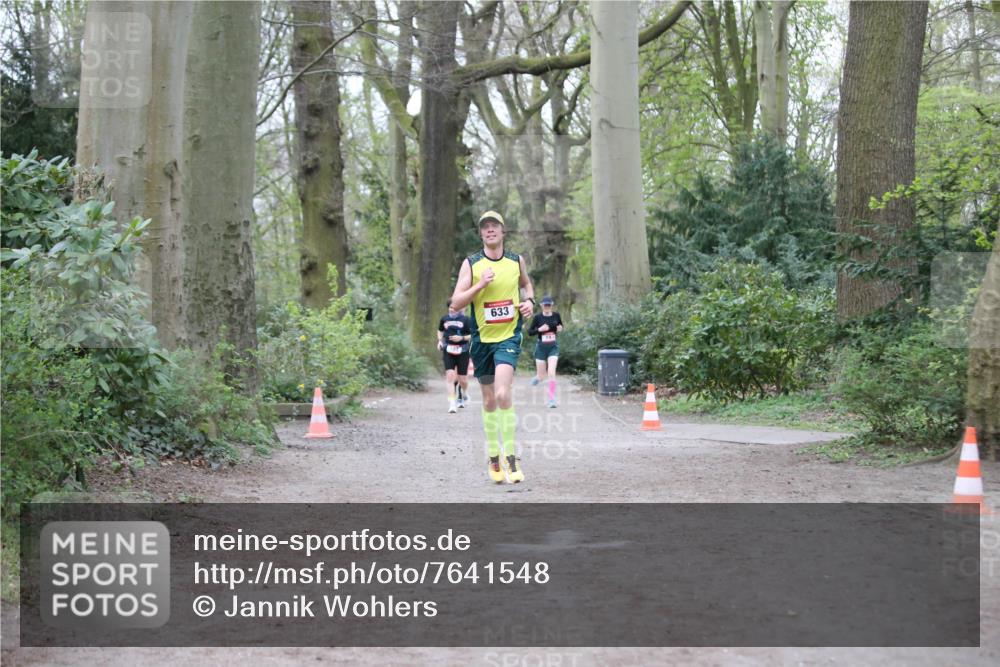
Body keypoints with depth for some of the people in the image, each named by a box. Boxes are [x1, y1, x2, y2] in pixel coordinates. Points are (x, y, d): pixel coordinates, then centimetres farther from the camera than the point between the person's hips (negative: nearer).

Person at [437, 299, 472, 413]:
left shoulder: (465, 319, -5)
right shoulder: (444, 319, 6)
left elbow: (473, 335, -4)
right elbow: (440, 330, 25)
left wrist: (462, 338, -17)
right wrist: (440, 341, 9)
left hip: (462, 351, -2)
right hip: (448, 351, 2)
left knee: (462, 380, 4)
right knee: (450, 376, -12)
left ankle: (464, 395, 39)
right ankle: (452, 404, -12)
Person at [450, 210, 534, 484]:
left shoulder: (516, 261, 4)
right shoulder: (470, 264, -1)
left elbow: (526, 283, 26)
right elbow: (455, 303, -6)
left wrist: (529, 301, 5)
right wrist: (480, 284, -18)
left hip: (509, 337, -1)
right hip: (482, 338, 1)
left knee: (503, 394, -20)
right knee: (489, 400, 10)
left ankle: (510, 457, -13)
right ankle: (493, 458, 24)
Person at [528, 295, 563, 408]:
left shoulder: (556, 315, 0)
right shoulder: (538, 317, -7)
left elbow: (560, 325, 19)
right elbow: (529, 332, -3)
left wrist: (560, 328, -4)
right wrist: (539, 329, -20)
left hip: (553, 348, 0)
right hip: (541, 348, 0)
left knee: (551, 373, -16)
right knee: (541, 376, 8)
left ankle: (552, 399, -11)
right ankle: (536, 378, 46)